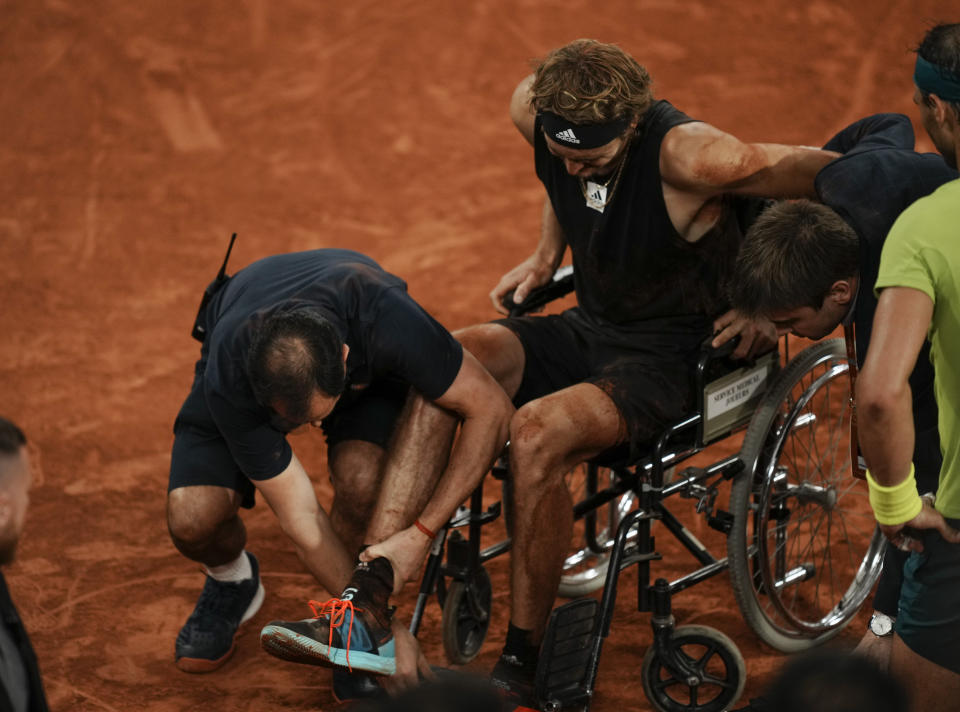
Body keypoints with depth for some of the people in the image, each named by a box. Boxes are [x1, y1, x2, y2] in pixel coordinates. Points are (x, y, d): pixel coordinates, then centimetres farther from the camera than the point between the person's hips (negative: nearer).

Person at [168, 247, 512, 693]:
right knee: (192, 519, -24)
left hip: (368, 368, 0)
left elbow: (492, 409, -32)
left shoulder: (384, 318, -44)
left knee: (361, 479, -33)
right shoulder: (230, 379, -40)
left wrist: (419, 535, -36)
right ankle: (231, 580, 12)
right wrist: (383, 626, -32)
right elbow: (299, 519, -33)